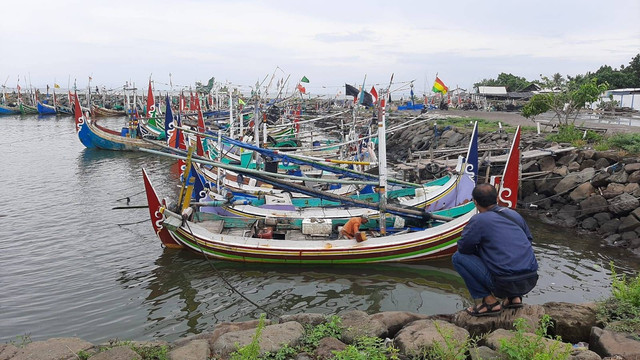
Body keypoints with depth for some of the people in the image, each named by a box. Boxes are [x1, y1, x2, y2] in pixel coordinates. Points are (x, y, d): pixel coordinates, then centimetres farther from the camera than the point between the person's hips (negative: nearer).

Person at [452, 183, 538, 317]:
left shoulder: (478, 220, -7)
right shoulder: (514, 214, 12)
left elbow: (462, 247, -2)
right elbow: (529, 238, 25)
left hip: (506, 284, -7)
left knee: (458, 257, 2)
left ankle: (490, 302, 2)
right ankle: (514, 297, 17)